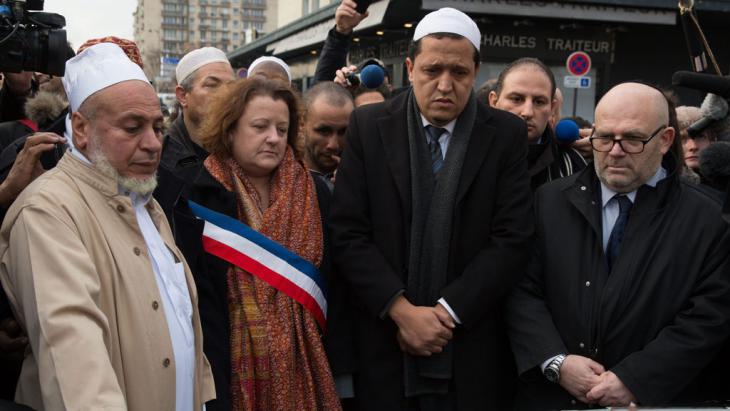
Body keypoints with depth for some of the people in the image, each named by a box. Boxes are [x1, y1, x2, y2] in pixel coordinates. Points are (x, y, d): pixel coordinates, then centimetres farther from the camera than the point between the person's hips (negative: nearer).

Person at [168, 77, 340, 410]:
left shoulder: (314, 193, 4)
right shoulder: (196, 198, -7)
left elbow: (328, 280, 9)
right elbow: (198, 300, -11)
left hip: (300, 361, 3)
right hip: (233, 363, -3)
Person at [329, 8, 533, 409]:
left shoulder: (506, 134, -1)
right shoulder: (369, 126, -1)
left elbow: (512, 237, -6)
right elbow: (348, 233, -5)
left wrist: (447, 311, -13)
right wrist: (402, 310, -13)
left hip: (472, 346, 0)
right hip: (385, 340, 0)